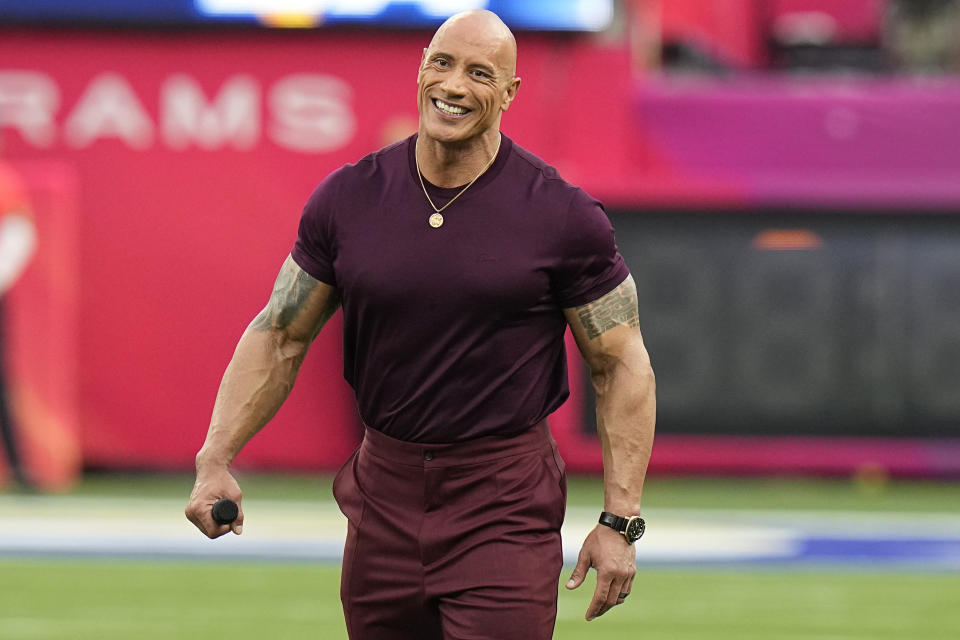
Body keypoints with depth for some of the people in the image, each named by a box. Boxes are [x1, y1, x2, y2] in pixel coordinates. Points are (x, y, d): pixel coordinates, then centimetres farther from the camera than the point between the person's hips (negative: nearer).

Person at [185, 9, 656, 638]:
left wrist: (621, 521, -7)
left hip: (505, 502, -4)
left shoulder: (564, 216, -6)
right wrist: (216, 459, -2)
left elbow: (622, 366, -1)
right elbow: (279, 336, 10)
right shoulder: (347, 199, 2)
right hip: (384, 495, 4)